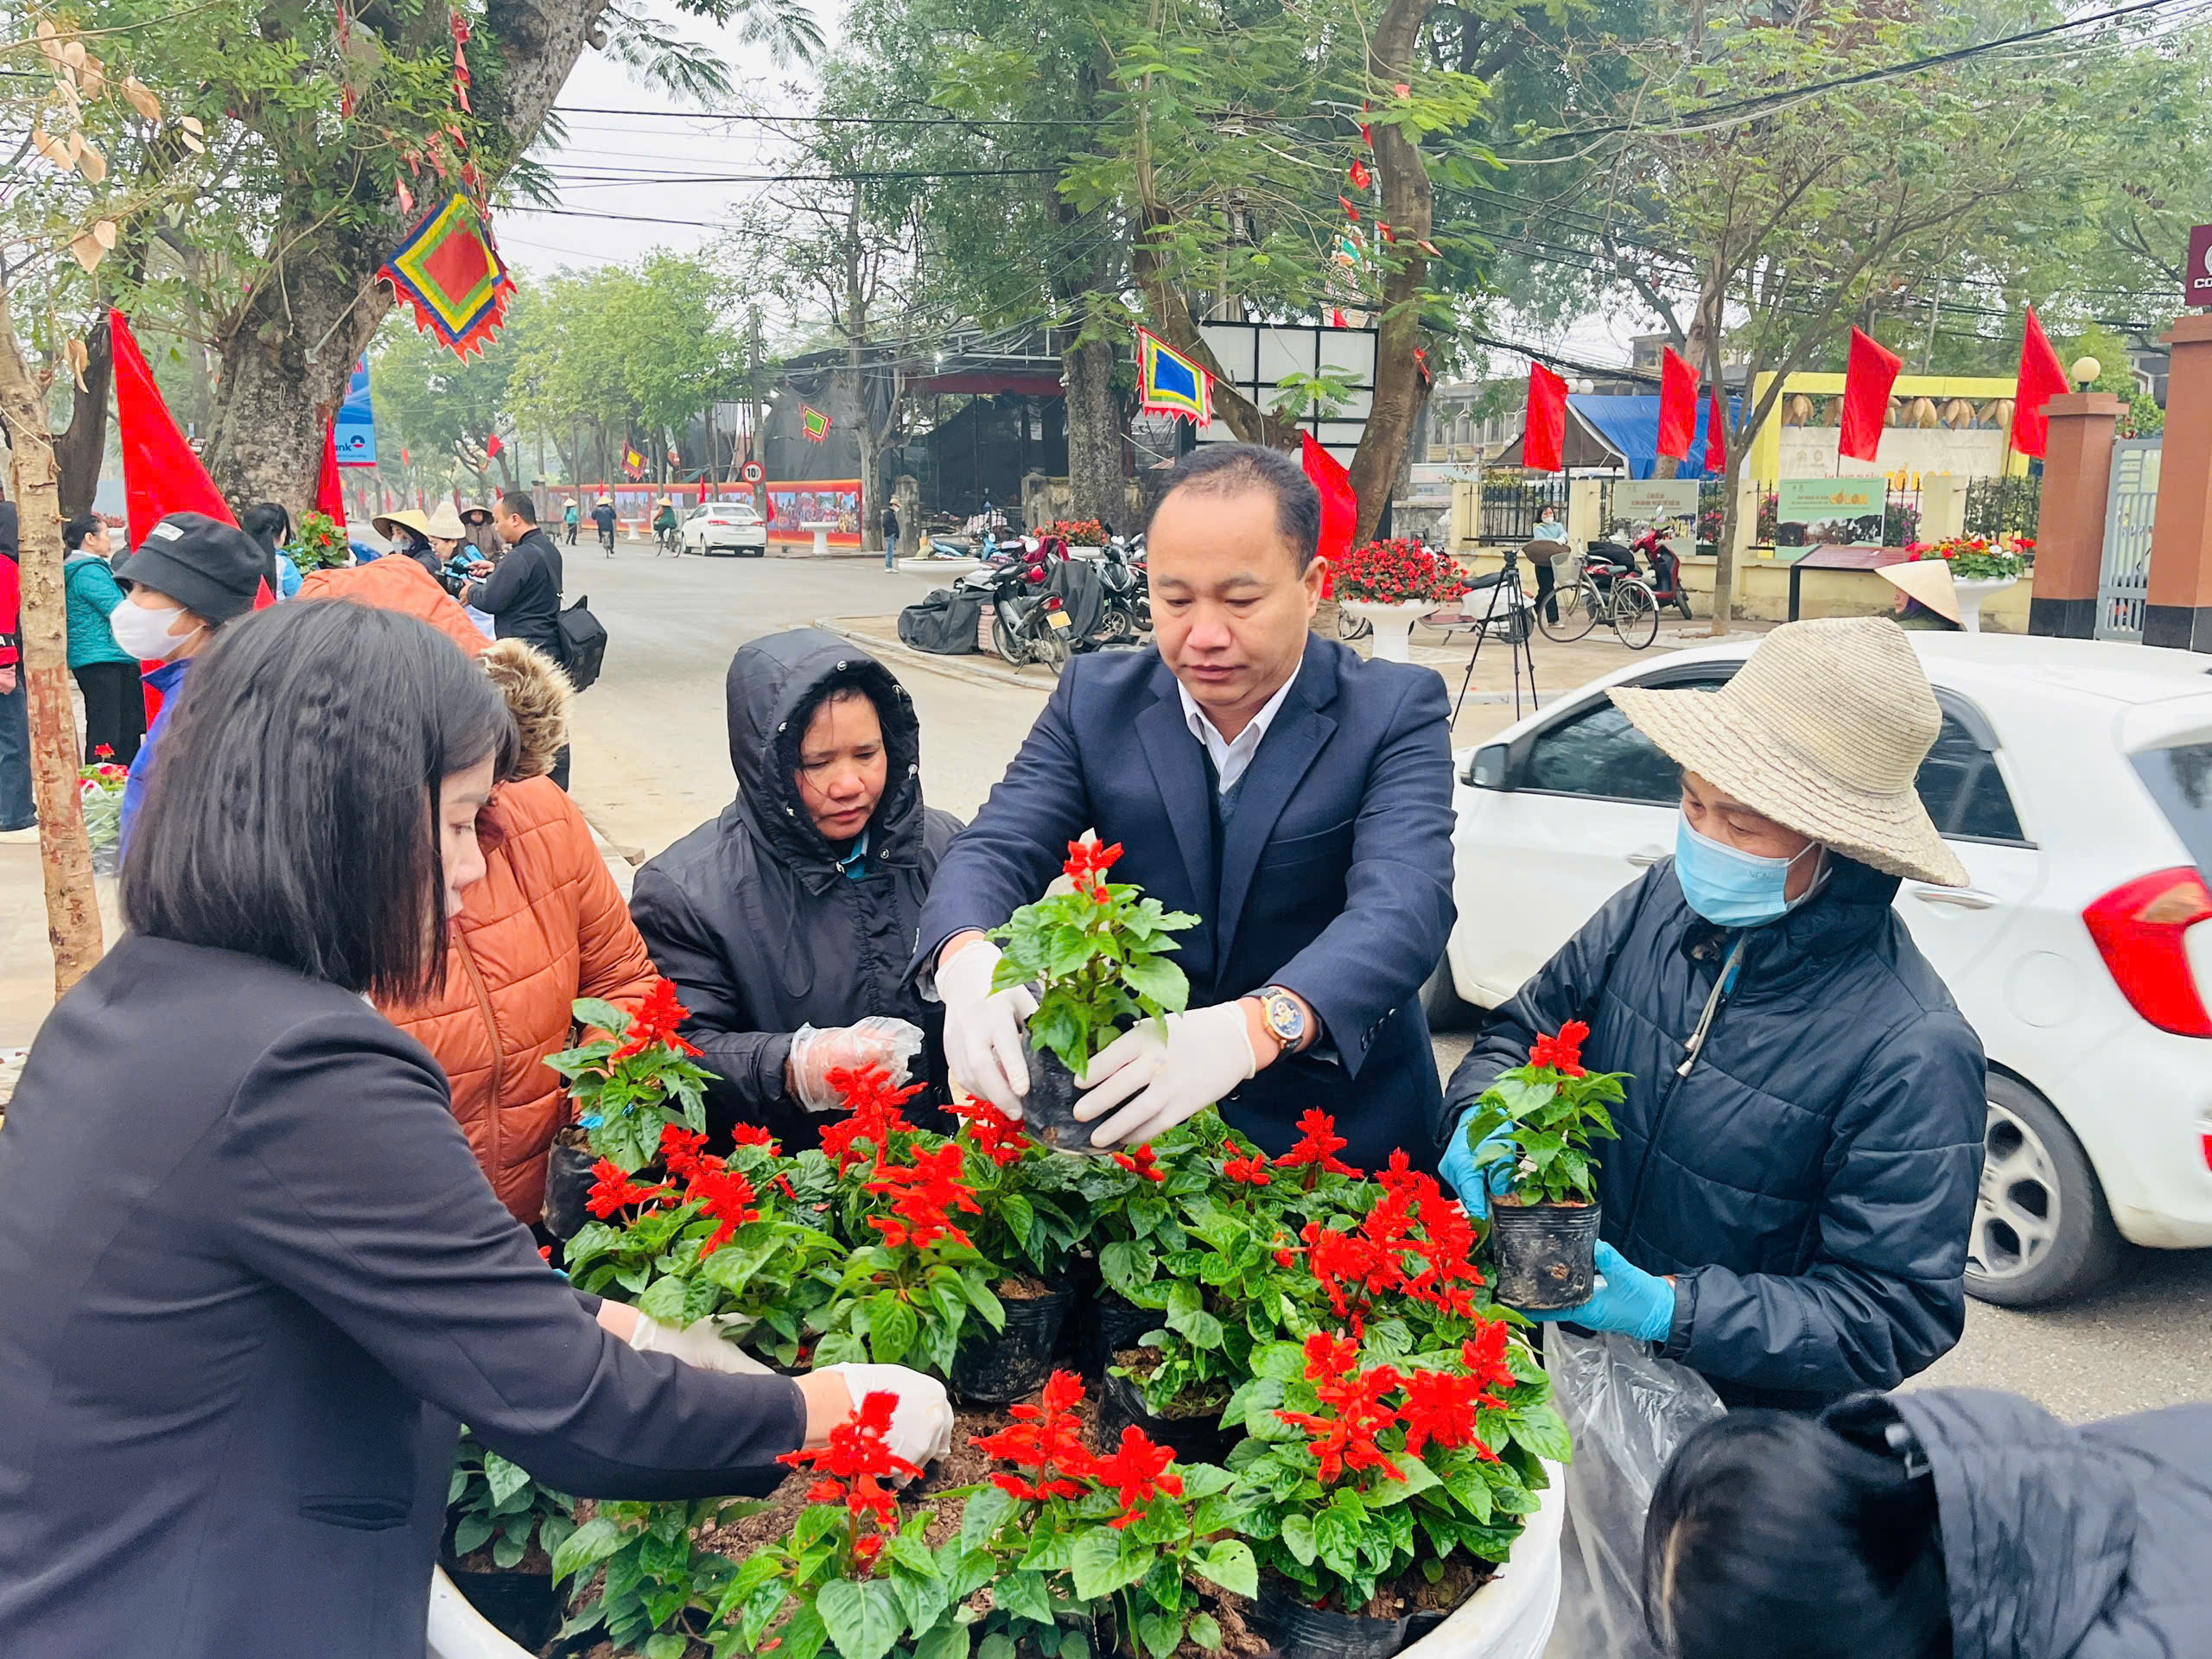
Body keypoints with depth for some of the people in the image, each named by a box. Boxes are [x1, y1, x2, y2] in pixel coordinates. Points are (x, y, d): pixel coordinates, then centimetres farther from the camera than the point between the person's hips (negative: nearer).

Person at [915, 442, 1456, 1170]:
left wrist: (1255, 1026, -43)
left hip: (1340, 1123, -1)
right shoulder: (1095, 699, 1)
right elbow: (996, 849, -6)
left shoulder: (1395, 709, -8)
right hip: (1134, 1117, 1)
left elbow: (1403, 903, -23)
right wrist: (966, 958, -32)